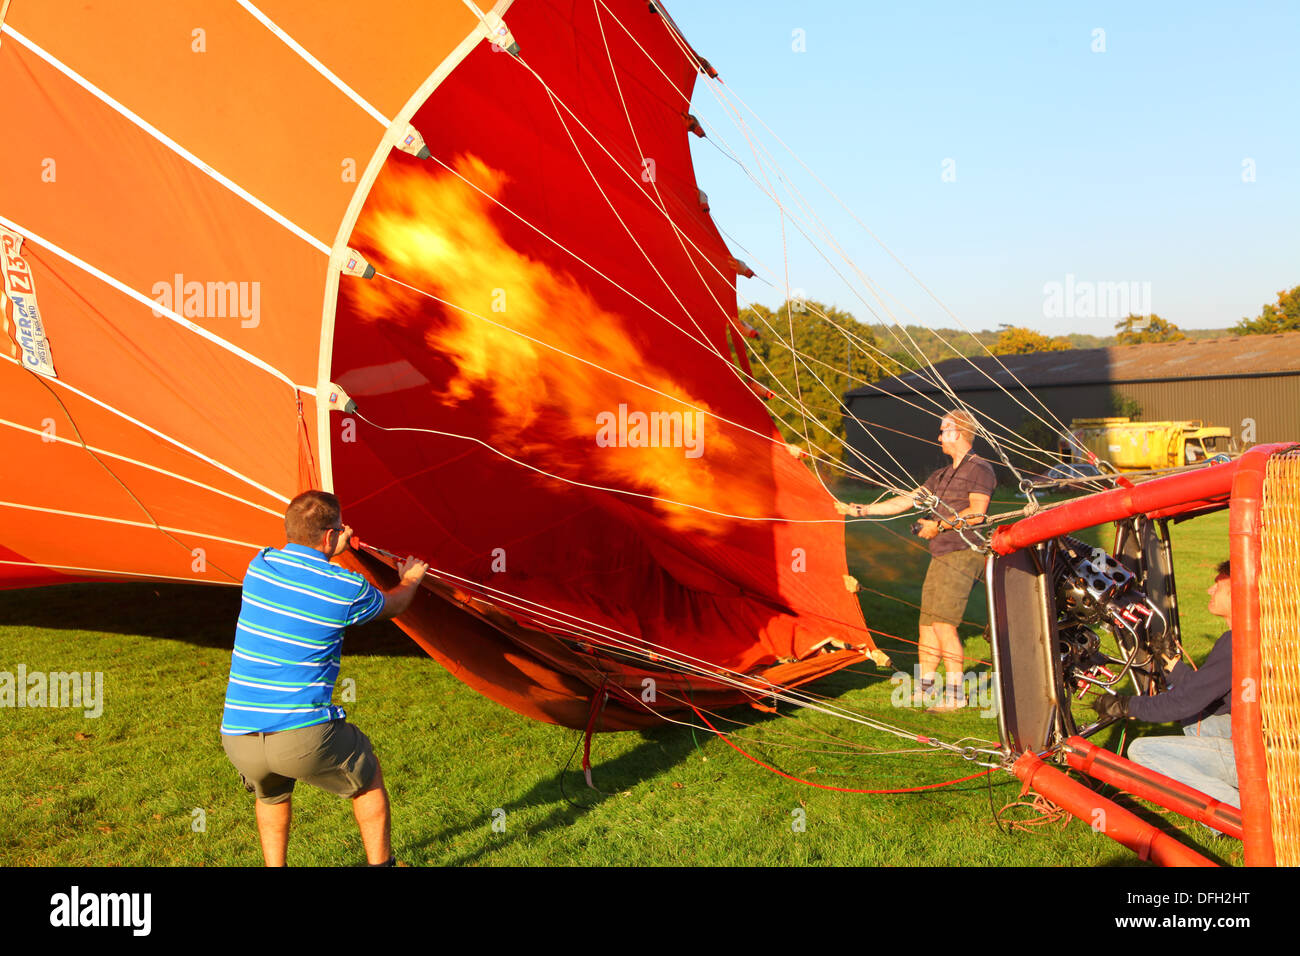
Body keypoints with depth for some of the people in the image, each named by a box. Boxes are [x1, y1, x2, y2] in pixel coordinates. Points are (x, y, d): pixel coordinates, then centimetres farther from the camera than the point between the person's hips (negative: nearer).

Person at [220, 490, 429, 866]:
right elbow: (393, 605, 19)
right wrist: (410, 578, 40)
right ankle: (380, 861, 30)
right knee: (368, 777, 25)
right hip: (303, 736, -4)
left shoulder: (258, 566, 6)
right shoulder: (347, 588, -5)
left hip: (237, 738, 4)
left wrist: (330, 553, 47)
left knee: (271, 795, 36)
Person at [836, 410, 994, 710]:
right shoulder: (942, 475, 23)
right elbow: (905, 500, 23)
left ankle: (955, 693, -7)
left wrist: (940, 524, -15)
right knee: (927, 622, 8)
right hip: (940, 556, 8)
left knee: (943, 623, -14)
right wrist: (861, 509, 18)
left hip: (962, 555, -8)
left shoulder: (980, 469, -3)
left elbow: (976, 512, -16)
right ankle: (925, 688, 18)